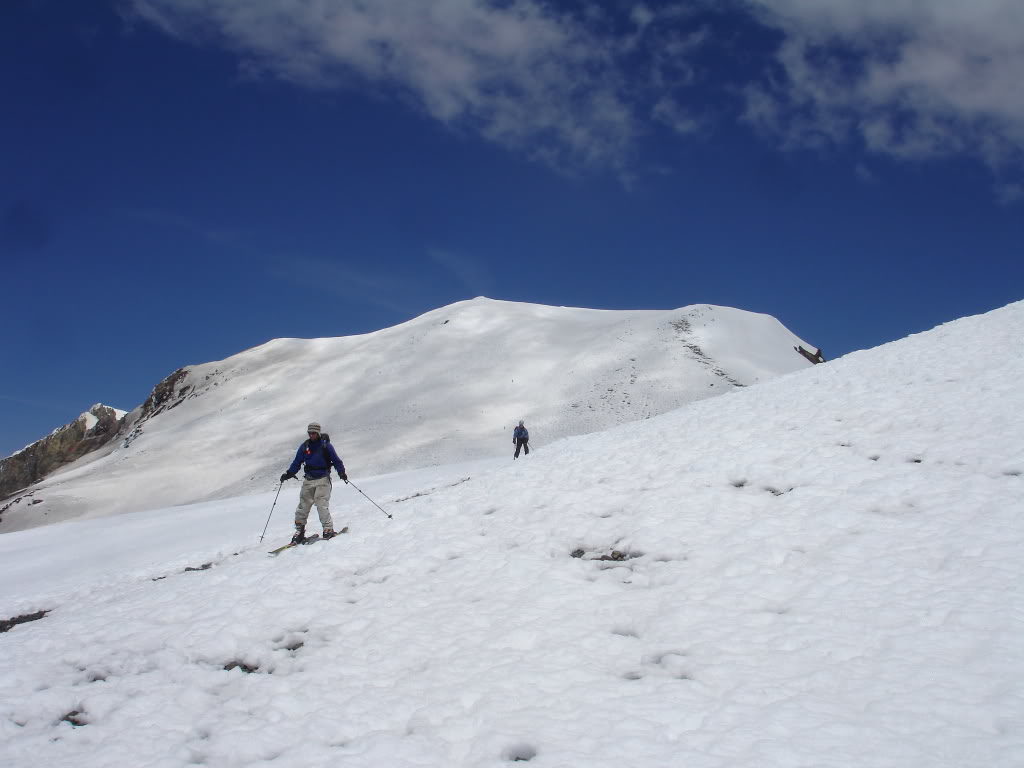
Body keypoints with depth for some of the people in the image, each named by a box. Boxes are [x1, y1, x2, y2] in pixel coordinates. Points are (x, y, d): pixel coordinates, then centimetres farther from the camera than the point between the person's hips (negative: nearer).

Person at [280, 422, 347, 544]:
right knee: (303, 505, -1)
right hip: (308, 480, 4)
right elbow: (297, 463, 15)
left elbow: (336, 460, -1)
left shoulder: (325, 445, -1)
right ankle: (299, 531, 6)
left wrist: (341, 472, -15)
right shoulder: (304, 447, 10)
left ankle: (328, 529, -10)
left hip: (323, 480, -4)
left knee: (321, 504, -16)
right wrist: (288, 474, 4)